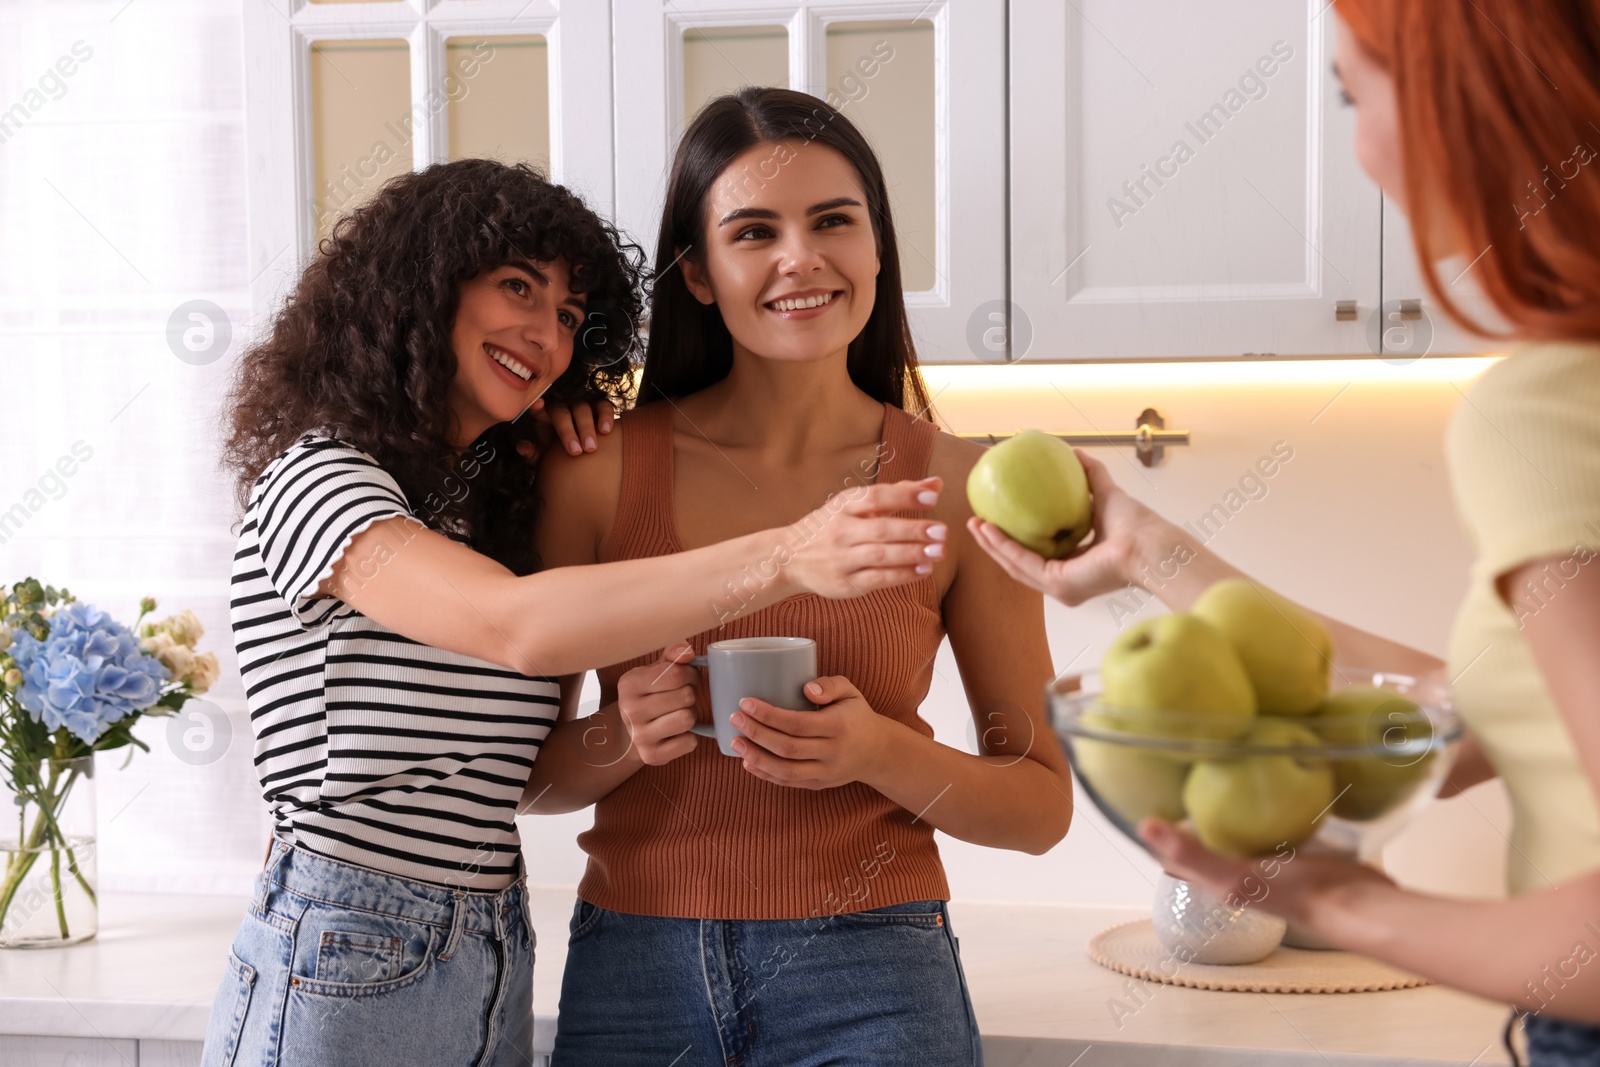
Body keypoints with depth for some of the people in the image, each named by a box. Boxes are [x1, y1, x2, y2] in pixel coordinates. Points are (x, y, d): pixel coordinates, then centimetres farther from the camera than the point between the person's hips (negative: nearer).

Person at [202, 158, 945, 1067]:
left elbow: (530, 768, 12)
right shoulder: (314, 478, -12)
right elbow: (515, 627, -29)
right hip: (339, 973, -7)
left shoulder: (505, 500, 13)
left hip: (498, 970, 7)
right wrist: (788, 558, -38)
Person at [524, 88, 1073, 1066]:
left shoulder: (956, 485, -3)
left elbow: (1041, 807, 2)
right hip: (632, 977, 1)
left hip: (868, 982, -1)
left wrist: (878, 752, -15)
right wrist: (621, 739, -14)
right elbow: (525, 770, 7)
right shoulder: (602, 466, -2)